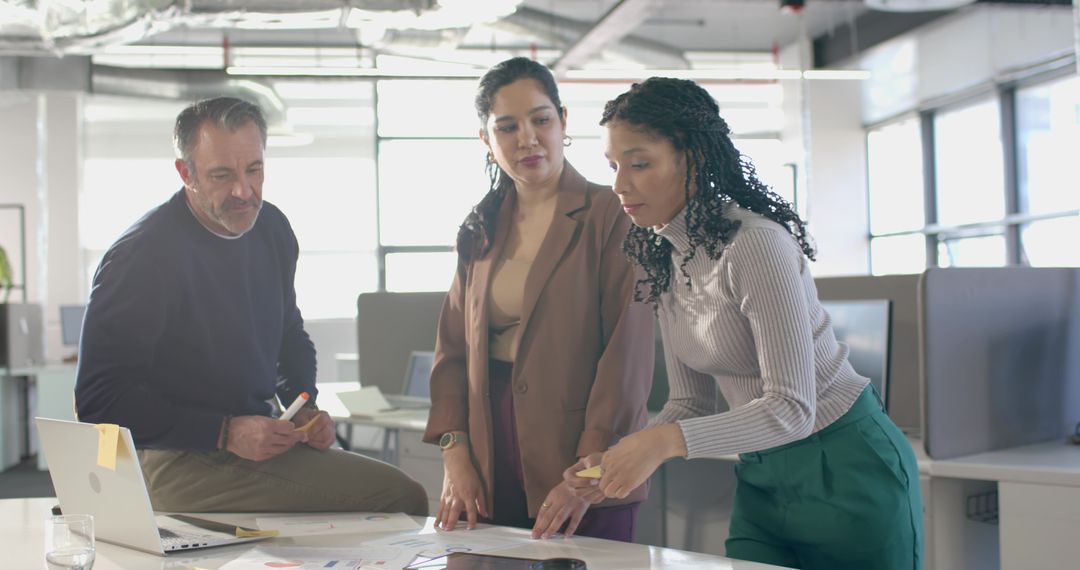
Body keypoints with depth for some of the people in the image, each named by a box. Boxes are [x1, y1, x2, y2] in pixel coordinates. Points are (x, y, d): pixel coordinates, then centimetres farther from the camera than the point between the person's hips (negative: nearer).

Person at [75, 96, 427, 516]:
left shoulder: (272, 229, 8)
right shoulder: (140, 257, -15)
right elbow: (100, 399, -16)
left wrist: (305, 409, 3)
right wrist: (225, 433, -22)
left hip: (256, 440, 8)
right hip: (177, 462, -7)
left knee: (405, 496, -8)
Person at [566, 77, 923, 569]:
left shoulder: (755, 244, -23)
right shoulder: (665, 261, 2)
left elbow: (792, 408, -28)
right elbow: (691, 404, 6)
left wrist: (667, 440, -37)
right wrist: (617, 460, -11)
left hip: (846, 468, -7)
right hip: (761, 478, 7)